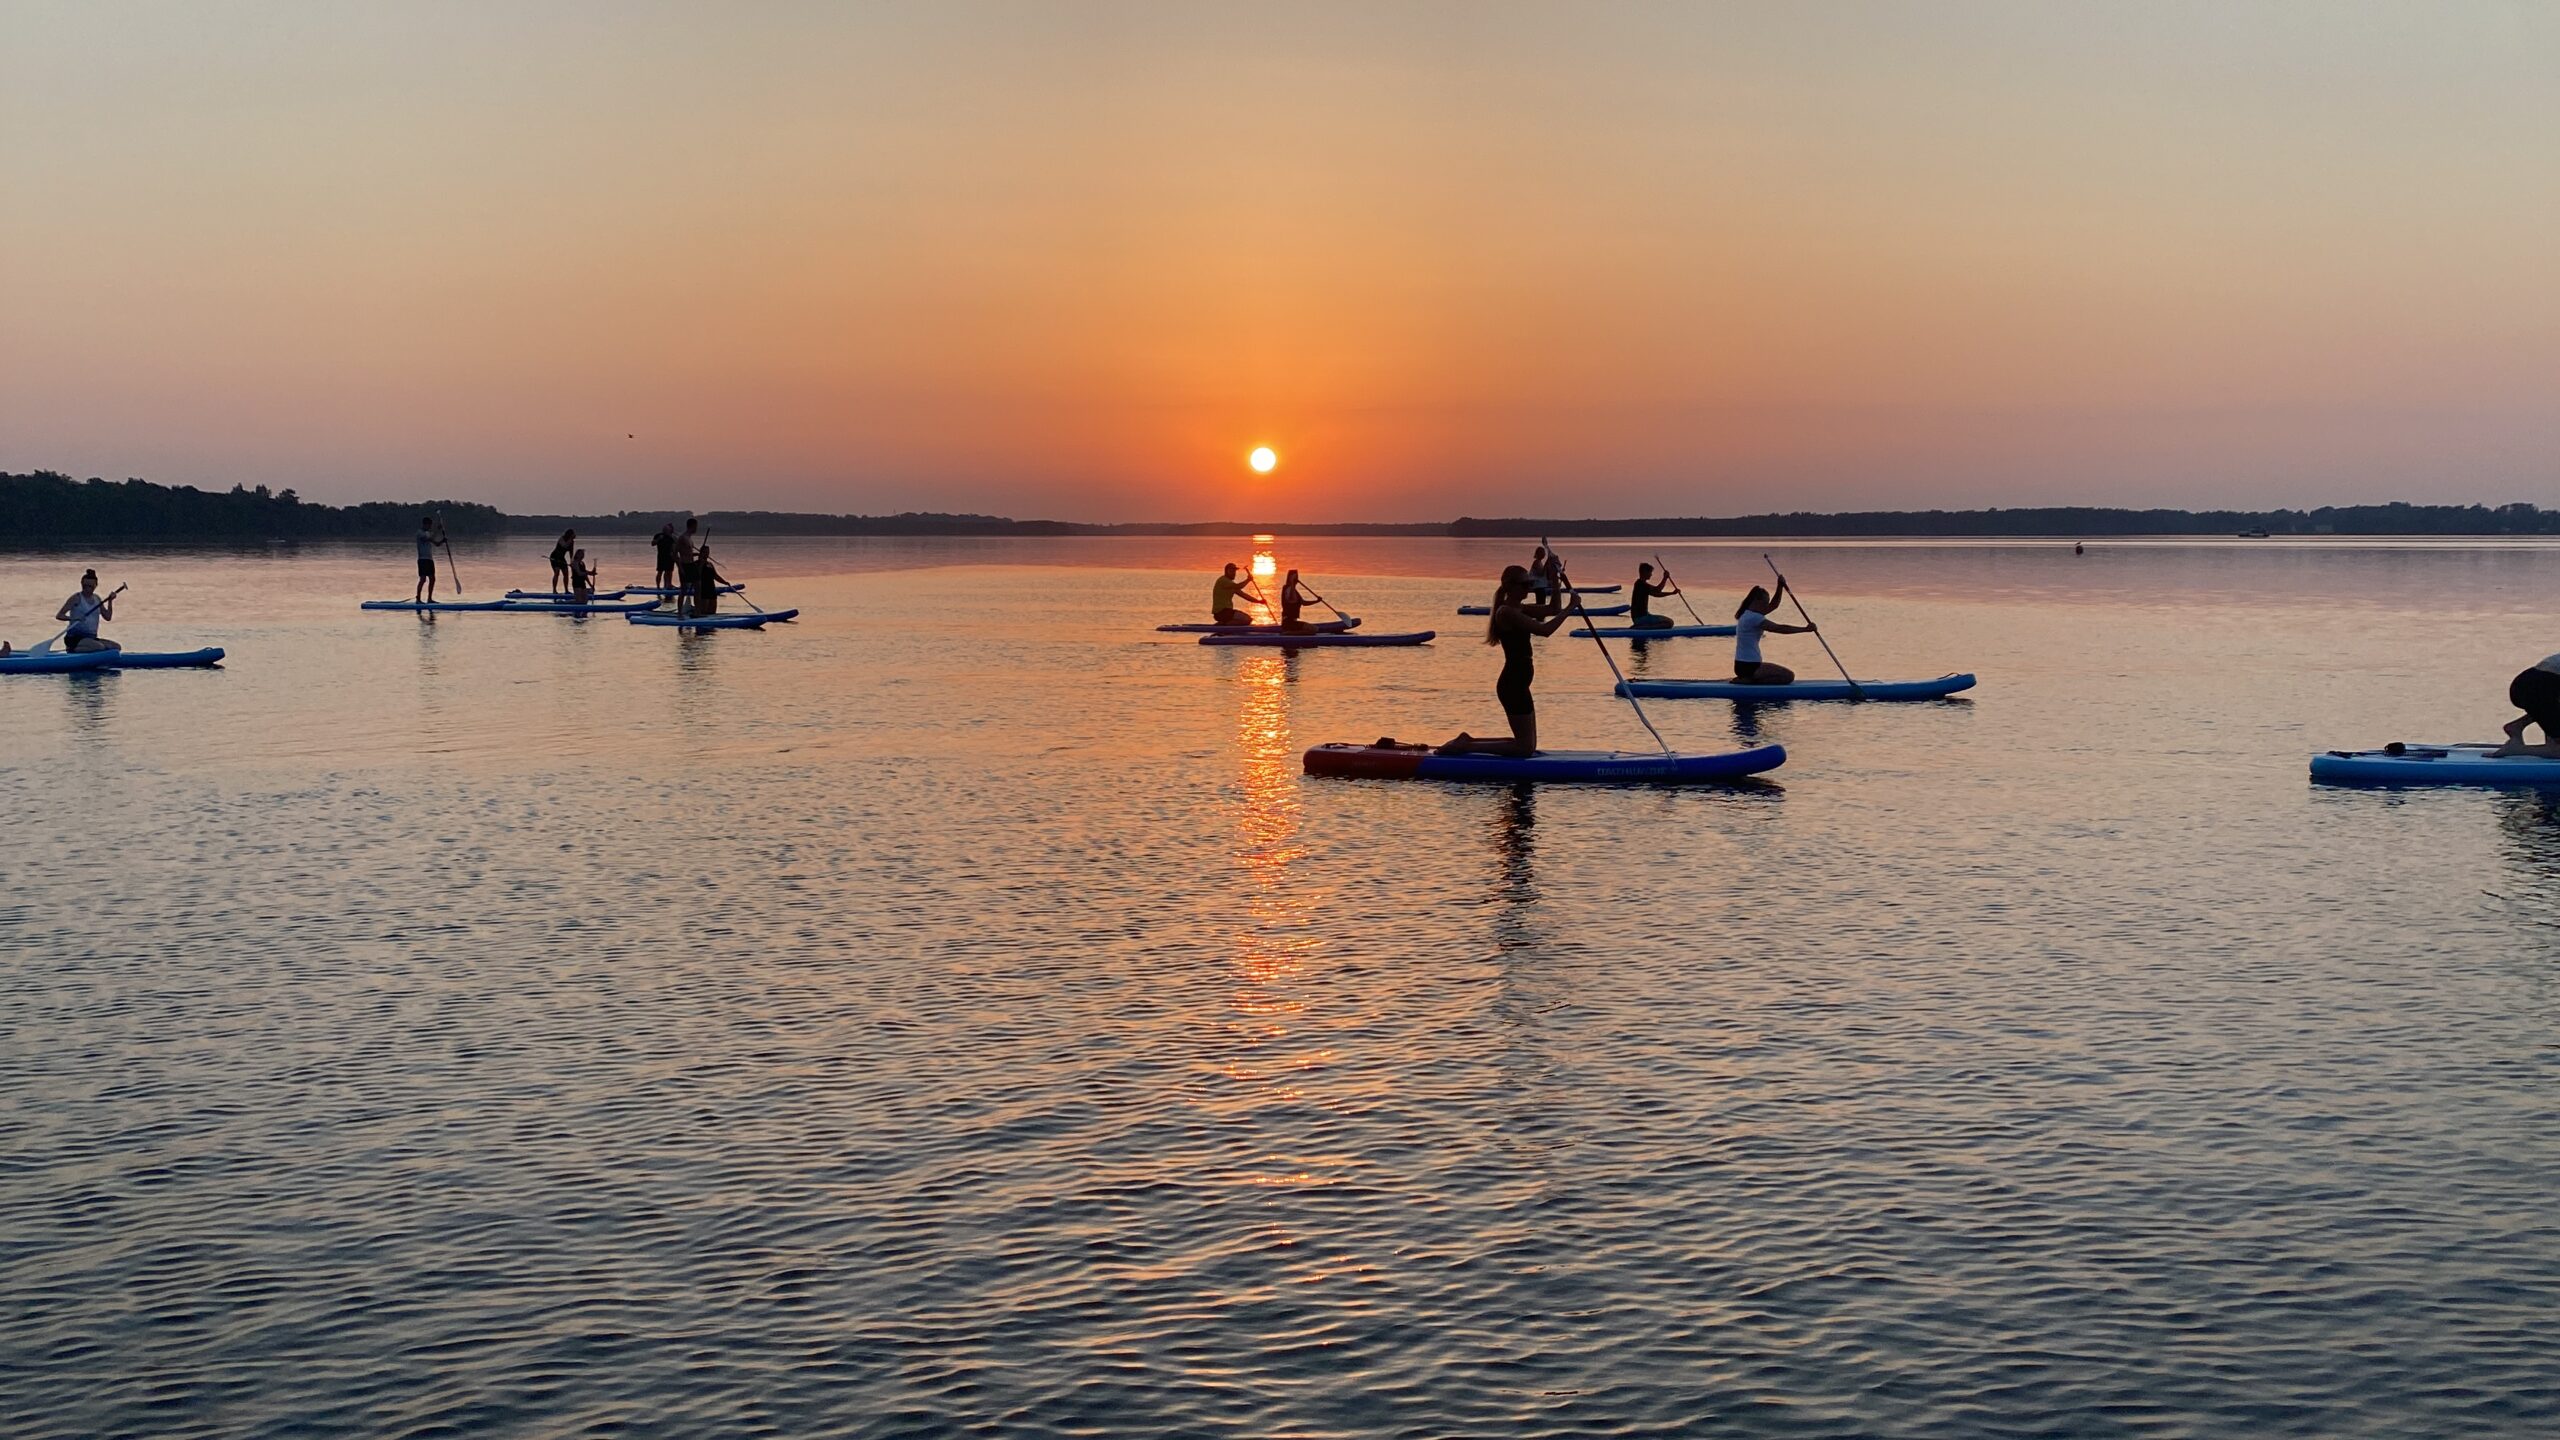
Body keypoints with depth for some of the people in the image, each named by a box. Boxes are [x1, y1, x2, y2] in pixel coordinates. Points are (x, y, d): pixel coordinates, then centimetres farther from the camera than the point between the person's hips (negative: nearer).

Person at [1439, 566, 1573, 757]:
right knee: (1525, 747, -6)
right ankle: (1467, 746, -3)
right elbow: (1545, 630, -23)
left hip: (1517, 684, 10)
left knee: (1527, 744, 16)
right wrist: (1569, 609, -16)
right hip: (1513, 685, -10)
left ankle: (1469, 742, 19)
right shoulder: (1507, 612, -16)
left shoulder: (1518, 609, 13)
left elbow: (1552, 609, 15)